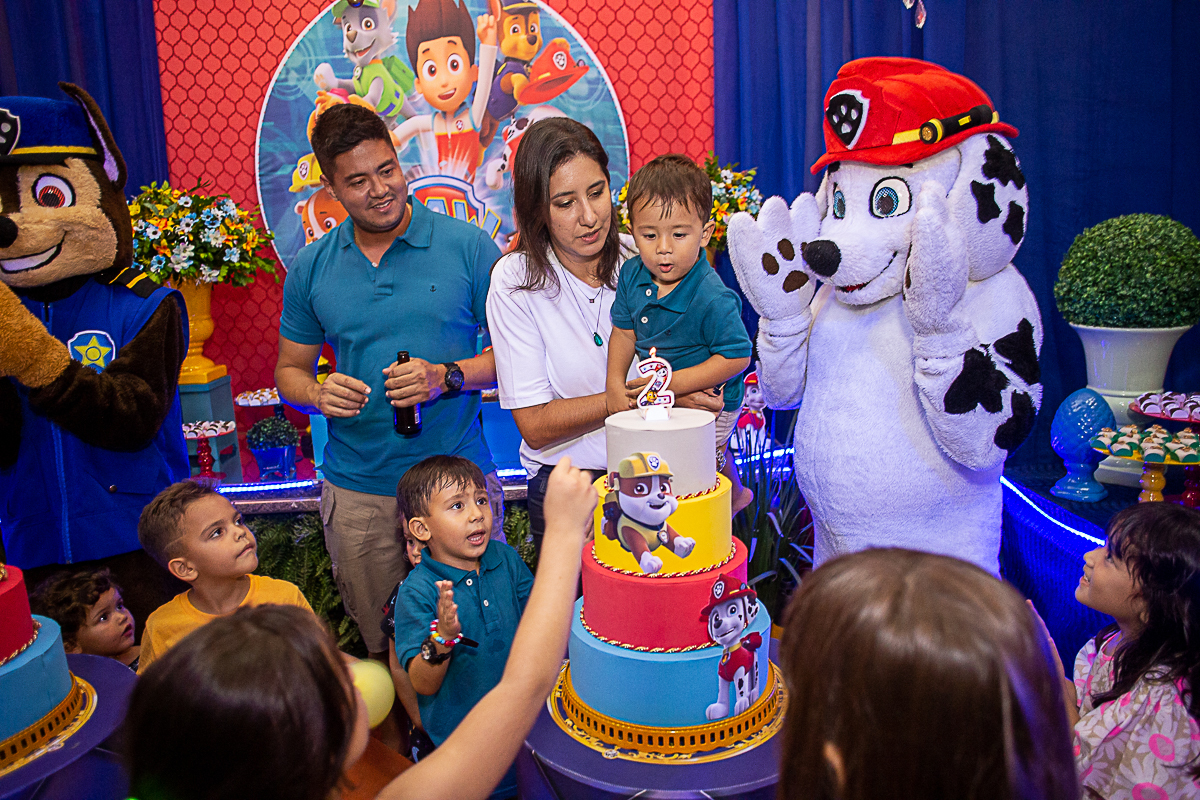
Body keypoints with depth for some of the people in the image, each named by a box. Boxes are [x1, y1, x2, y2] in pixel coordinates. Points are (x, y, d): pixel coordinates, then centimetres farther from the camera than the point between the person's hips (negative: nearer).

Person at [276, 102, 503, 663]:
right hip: (357, 491, 2)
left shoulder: (468, 247, -3)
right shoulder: (310, 269, 5)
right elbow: (289, 371, 13)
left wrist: (447, 377, -18)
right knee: (381, 648, 15)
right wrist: (319, 394, -10)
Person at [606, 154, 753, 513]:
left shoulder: (713, 299, -32)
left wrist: (674, 382, -30)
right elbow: (624, 331, 0)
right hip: (663, 400, 7)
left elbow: (737, 356, -28)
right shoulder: (632, 275, -11)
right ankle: (735, 495, 58)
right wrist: (615, 384, -9)